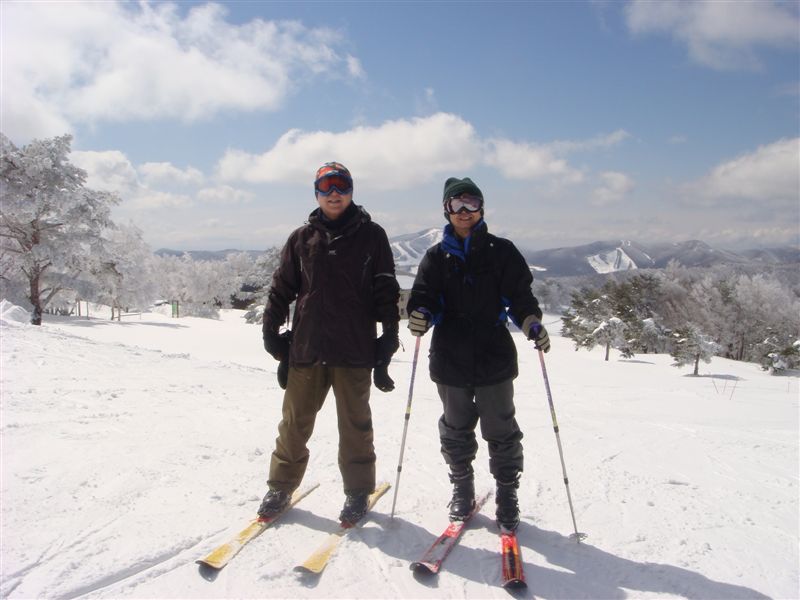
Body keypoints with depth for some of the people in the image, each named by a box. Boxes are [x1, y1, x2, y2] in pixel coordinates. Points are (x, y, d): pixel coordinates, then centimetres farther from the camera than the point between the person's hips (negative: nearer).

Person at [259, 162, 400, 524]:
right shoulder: (302, 238, 9)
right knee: (295, 422, 10)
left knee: (355, 424, 9)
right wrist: (271, 331, 7)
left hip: (355, 349, -2)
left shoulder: (371, 235, 3)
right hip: (306, 347, 2)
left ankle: (357, 491, 25)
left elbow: (386, 291, 3)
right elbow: (282, 289, 12)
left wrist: (389, 335, -1)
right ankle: (281, 487, 27)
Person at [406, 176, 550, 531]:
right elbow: (424, 296, 4)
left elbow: (519, 295, 2)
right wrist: (420, 314, -18)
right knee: (456, 430, 14)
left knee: (501, 431, 7)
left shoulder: (501, 252, 4)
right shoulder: (436, 257, 8)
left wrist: (532, 323, -17)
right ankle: (462, 488, 33)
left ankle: (507, 494, 24)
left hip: (494, 357, -1)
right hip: (450, 359, 2)